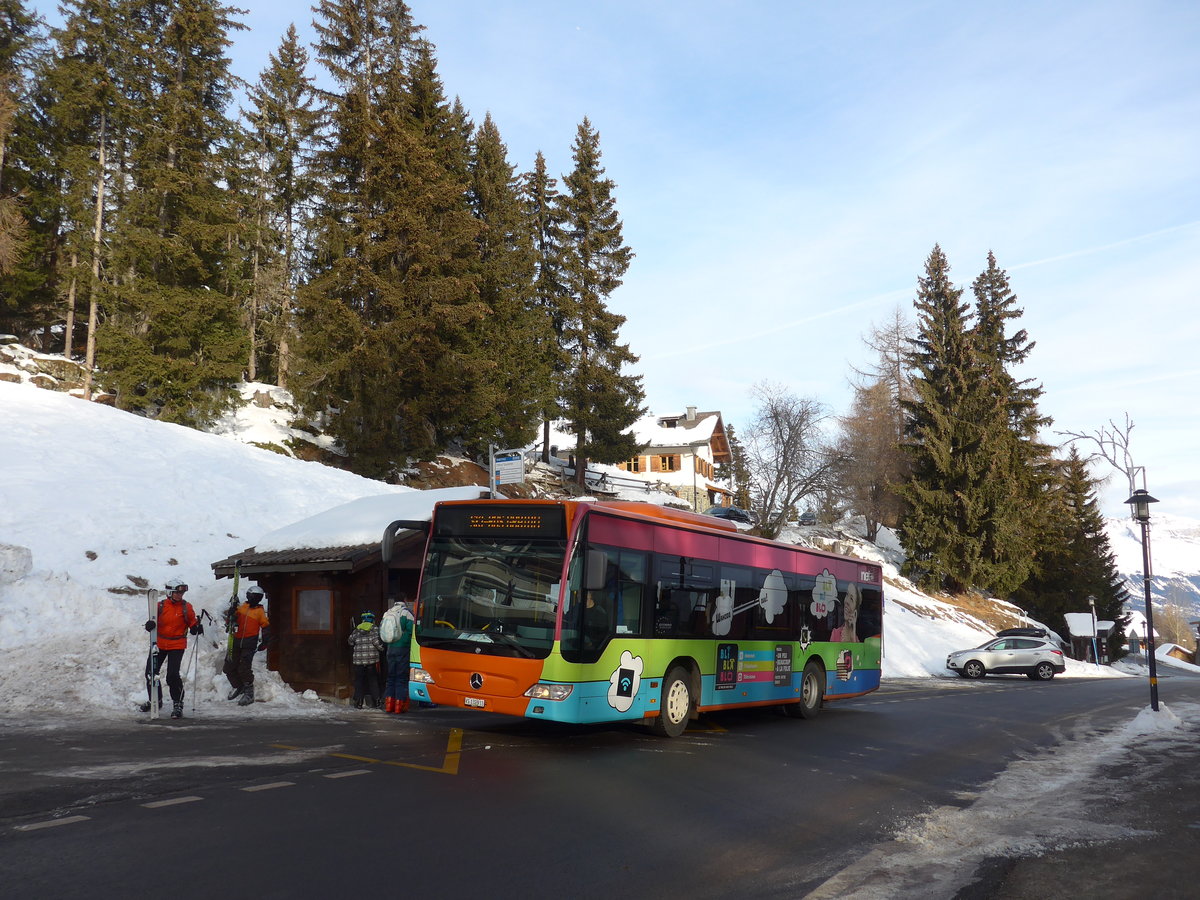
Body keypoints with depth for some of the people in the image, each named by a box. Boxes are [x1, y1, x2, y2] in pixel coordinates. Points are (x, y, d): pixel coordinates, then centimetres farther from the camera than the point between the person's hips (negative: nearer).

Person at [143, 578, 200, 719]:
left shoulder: (186, 607, -3)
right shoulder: (160, 606, -2)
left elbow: (192, 623, 4)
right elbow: (154, 620, 3)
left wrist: (197, 627, -17)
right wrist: (150, 624, -20)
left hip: (177, 645, -3)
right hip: (159, 643, 3)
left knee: (172, 675, -13)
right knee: (151, 673, 10)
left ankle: (178, 704, 1)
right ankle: (155, 700, 33)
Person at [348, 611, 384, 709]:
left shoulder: (356, 629, 8)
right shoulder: (374, 629, -1)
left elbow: (351, 642, 9)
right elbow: (376, 641, -13)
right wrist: (381, 647, 5)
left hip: (358, 659, 2)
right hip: (372, 659, -2)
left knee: (359, 680, 6)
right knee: (373, 680, 8)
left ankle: (358, 702, 2)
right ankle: (375, 700, 8)